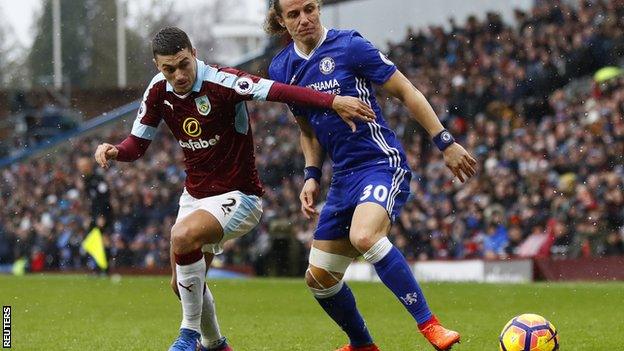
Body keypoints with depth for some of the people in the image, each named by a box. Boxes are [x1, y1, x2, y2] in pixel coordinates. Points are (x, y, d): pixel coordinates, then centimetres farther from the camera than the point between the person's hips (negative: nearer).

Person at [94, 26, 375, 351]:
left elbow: (277, 91, -35)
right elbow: (137, 144, 5)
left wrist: (333, 101, -46)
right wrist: (113, 151, -18)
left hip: (237, 196, -7)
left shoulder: (221, 82, -23)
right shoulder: (158, 91, -3)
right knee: (182, 285, 12)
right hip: (194, 196, 8)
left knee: (183, 235, -32)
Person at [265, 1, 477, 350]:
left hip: (382, 163, -7)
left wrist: (445, 142, -10)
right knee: (319, 278, 7)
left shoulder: (349, 46, -10)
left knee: (364, 235, -36)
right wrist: (311, 177, 10)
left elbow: (407, 92, -7)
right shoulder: (282, 68, 7)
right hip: (345, 175, 7)